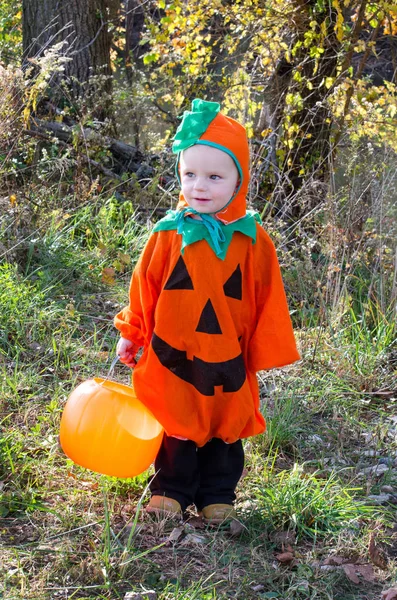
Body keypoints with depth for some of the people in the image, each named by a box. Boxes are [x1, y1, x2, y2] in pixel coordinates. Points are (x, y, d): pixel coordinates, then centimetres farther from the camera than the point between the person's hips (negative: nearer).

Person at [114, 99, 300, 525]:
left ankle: (218, 495, 29)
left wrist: (267, 352, 4)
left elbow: (266, 298, 1)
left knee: (224, 428, 12)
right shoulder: (169, 234, -6)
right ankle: (172, 490, 28)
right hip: (173, 354, 0)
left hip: (227, 360, 1)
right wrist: (130, 335, 10)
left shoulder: (252, 239, -5)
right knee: (176, 427, 10)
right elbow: (144, 288, 4)